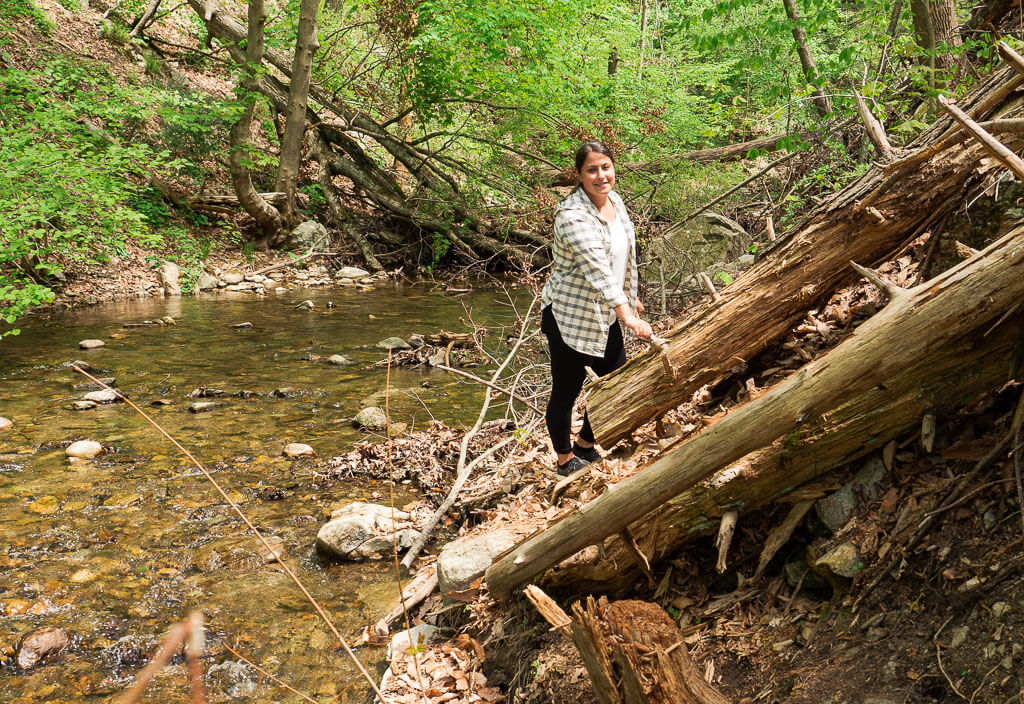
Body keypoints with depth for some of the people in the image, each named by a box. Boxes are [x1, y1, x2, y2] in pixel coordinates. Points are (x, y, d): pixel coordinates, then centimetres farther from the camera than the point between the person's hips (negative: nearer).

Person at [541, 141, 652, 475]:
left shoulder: (614, 201, 3)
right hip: (570, 317, -9)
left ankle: (585, 444, 38)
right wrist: (626, 314, -42)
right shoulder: (573, 216, -24)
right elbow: (597, 270, -35)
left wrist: (631, 297, 22)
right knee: (566, 391, 6)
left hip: (605, 316, 9)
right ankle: (565, 459, 27)